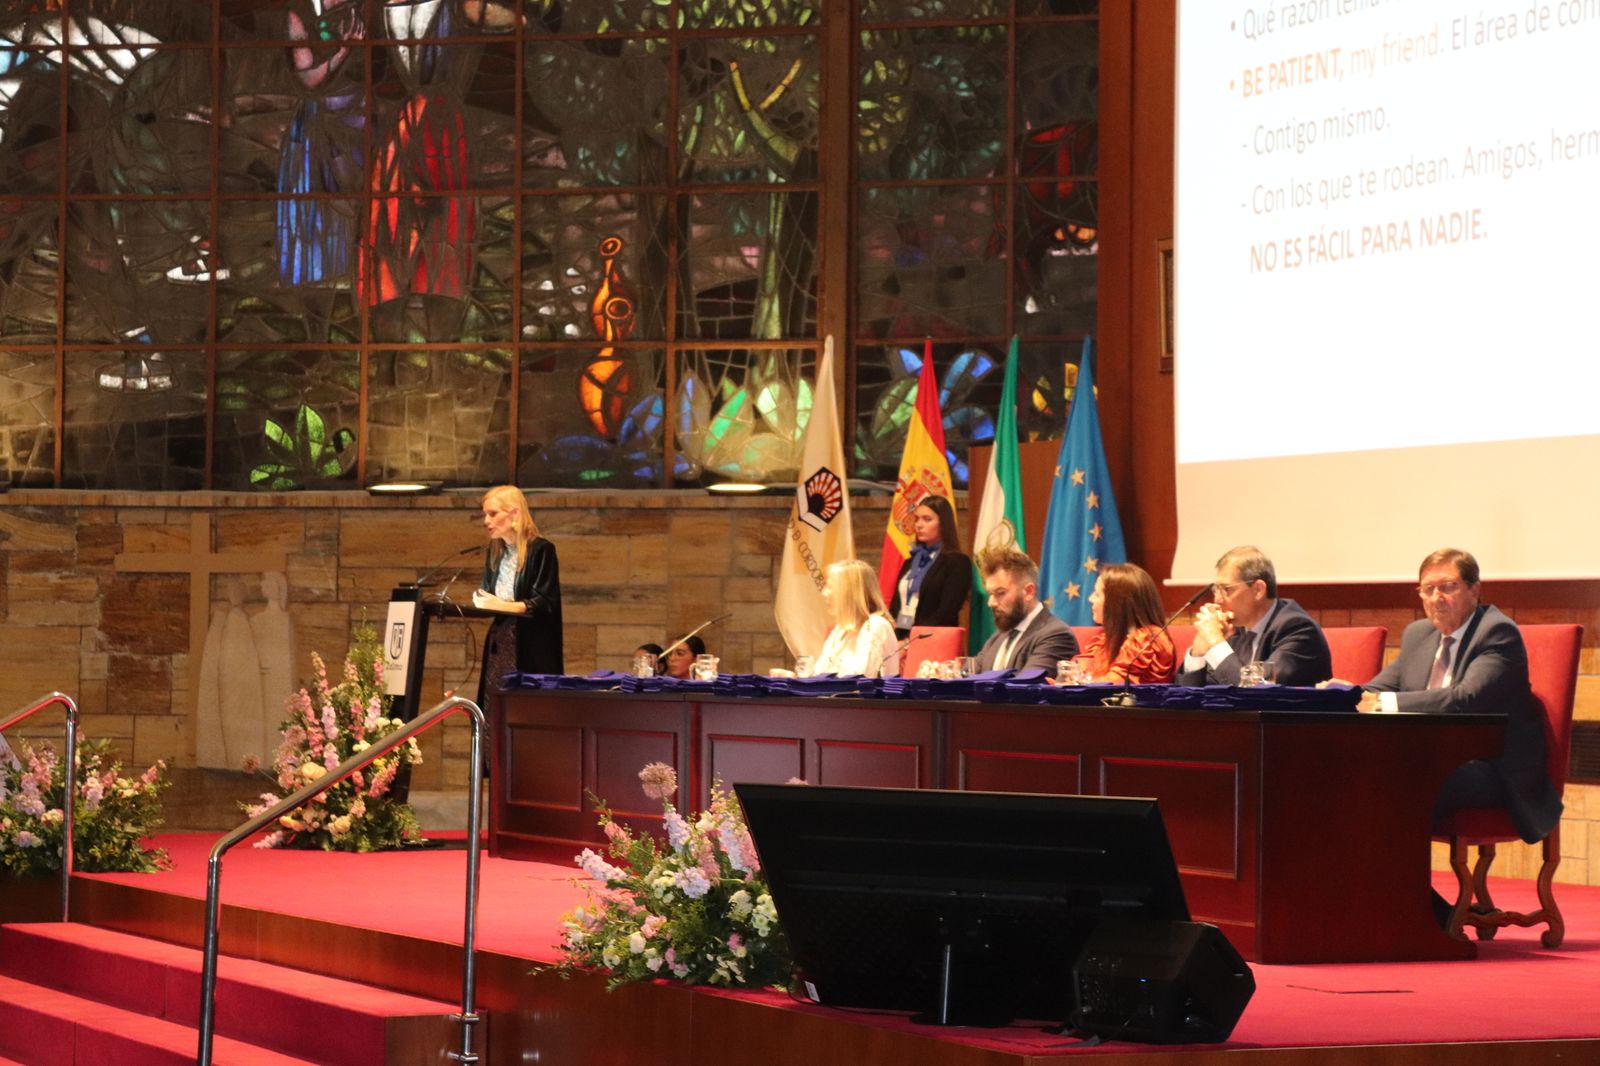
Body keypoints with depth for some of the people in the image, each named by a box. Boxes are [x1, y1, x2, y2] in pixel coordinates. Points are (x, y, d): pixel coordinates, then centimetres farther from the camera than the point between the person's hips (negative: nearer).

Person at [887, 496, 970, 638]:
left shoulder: (957, 562, -2)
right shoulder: (910, 562, 19)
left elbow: (945, 614, -11)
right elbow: (894, 608, 16)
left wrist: (912, 640, -17)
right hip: (900, 639, 6)